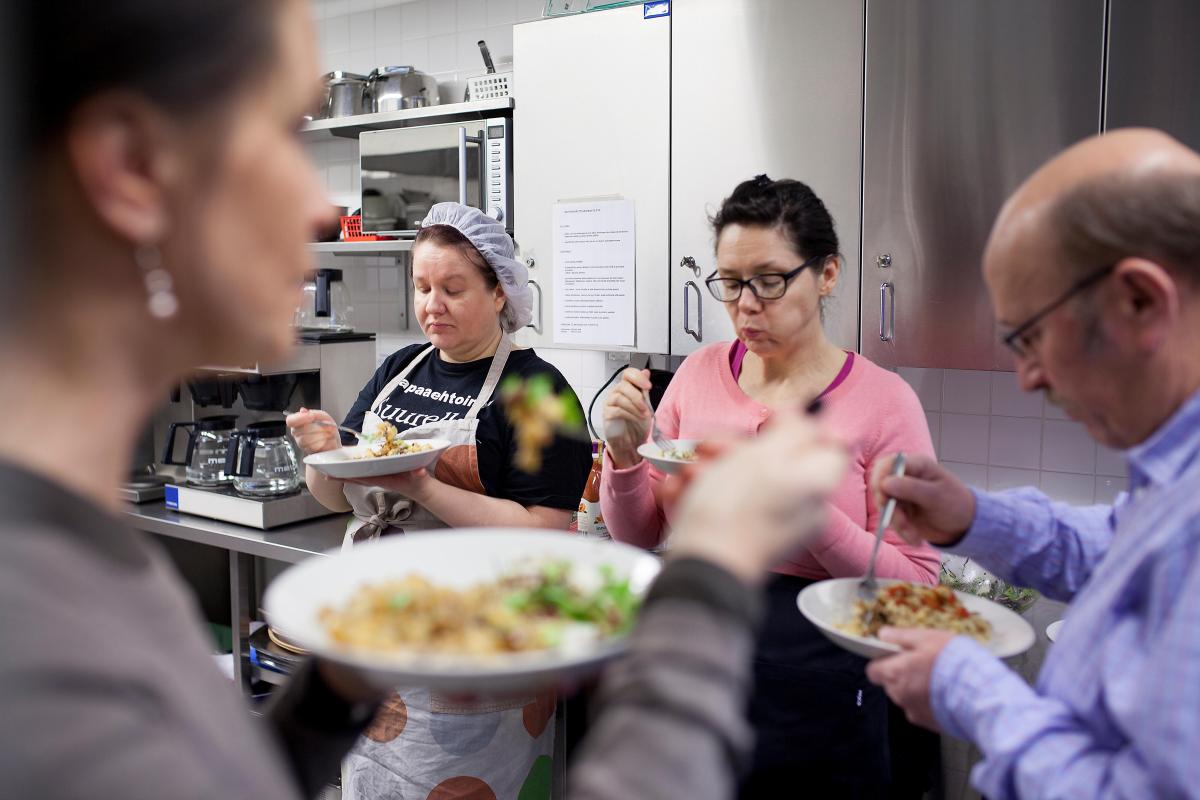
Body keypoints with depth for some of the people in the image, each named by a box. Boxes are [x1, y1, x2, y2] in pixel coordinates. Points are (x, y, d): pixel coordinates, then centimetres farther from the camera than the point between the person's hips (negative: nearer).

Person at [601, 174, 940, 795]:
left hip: (820, 695, -3)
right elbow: (638, 536, 5)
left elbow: (914, 583, -12)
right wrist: (625, 451, -14)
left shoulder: (883, 401, -11)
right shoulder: (699, 373, 0)